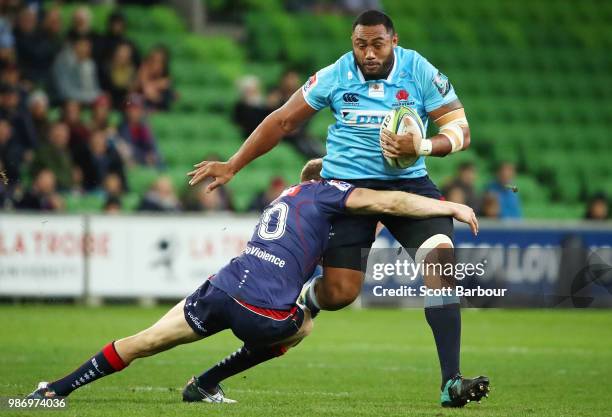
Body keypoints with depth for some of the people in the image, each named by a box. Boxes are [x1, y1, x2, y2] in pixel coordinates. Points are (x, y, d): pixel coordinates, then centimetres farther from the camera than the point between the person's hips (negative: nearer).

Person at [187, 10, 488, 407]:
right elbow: (283, 121, 2)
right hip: (348, 184, -1)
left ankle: (451, 382, -20)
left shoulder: (420, 72, -9)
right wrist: (232, 166, 4)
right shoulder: (334, 76, -7)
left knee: (442, 259, -22)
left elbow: (460, 129, -8)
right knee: (338, 293, -10)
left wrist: (421, 147, -28)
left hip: (408, 181, 1)